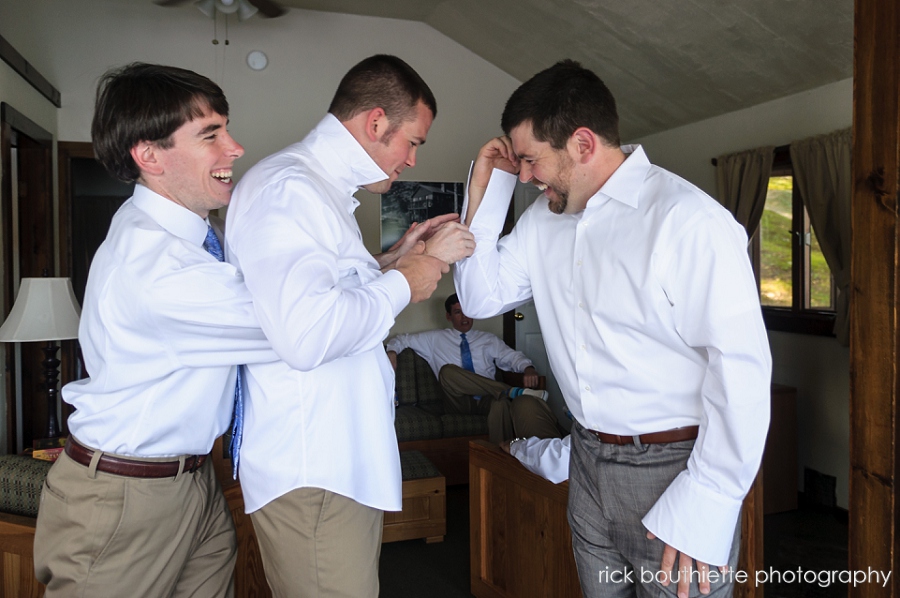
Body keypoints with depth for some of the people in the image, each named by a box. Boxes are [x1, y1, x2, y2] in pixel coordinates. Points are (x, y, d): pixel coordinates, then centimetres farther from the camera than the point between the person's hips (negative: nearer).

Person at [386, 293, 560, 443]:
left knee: (502, 403, -39)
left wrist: (528, 368, -12)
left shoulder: (488, 339, 22)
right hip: (459, 401, 1)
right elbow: (402, 340, 23)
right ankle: (512, 391, -30)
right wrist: (392, 352, 0)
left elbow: (511, 357, 10)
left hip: (488, 400, -1)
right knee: (448, 371, -33)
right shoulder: (435, 339, 20)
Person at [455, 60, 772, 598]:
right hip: (589, 462, 7)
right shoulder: (547, 216, 4)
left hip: (674, 467, -6)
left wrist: (704, 506, -19)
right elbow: (482, 298, 7)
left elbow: (741, 367, -20)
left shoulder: (688, 220, -19)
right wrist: (486, 189, -2)